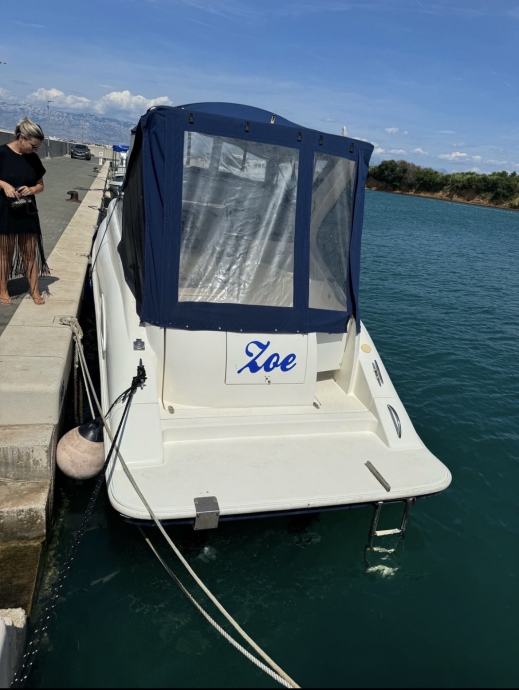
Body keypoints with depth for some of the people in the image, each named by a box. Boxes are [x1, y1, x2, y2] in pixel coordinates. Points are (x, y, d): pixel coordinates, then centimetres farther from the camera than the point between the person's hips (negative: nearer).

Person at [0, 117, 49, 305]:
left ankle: (35, 290, 12)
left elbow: (40, 185, 11)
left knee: (31, 251, 5)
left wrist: (31, 189, -9)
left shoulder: (33, 158, 5)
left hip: (27, 212, 4)